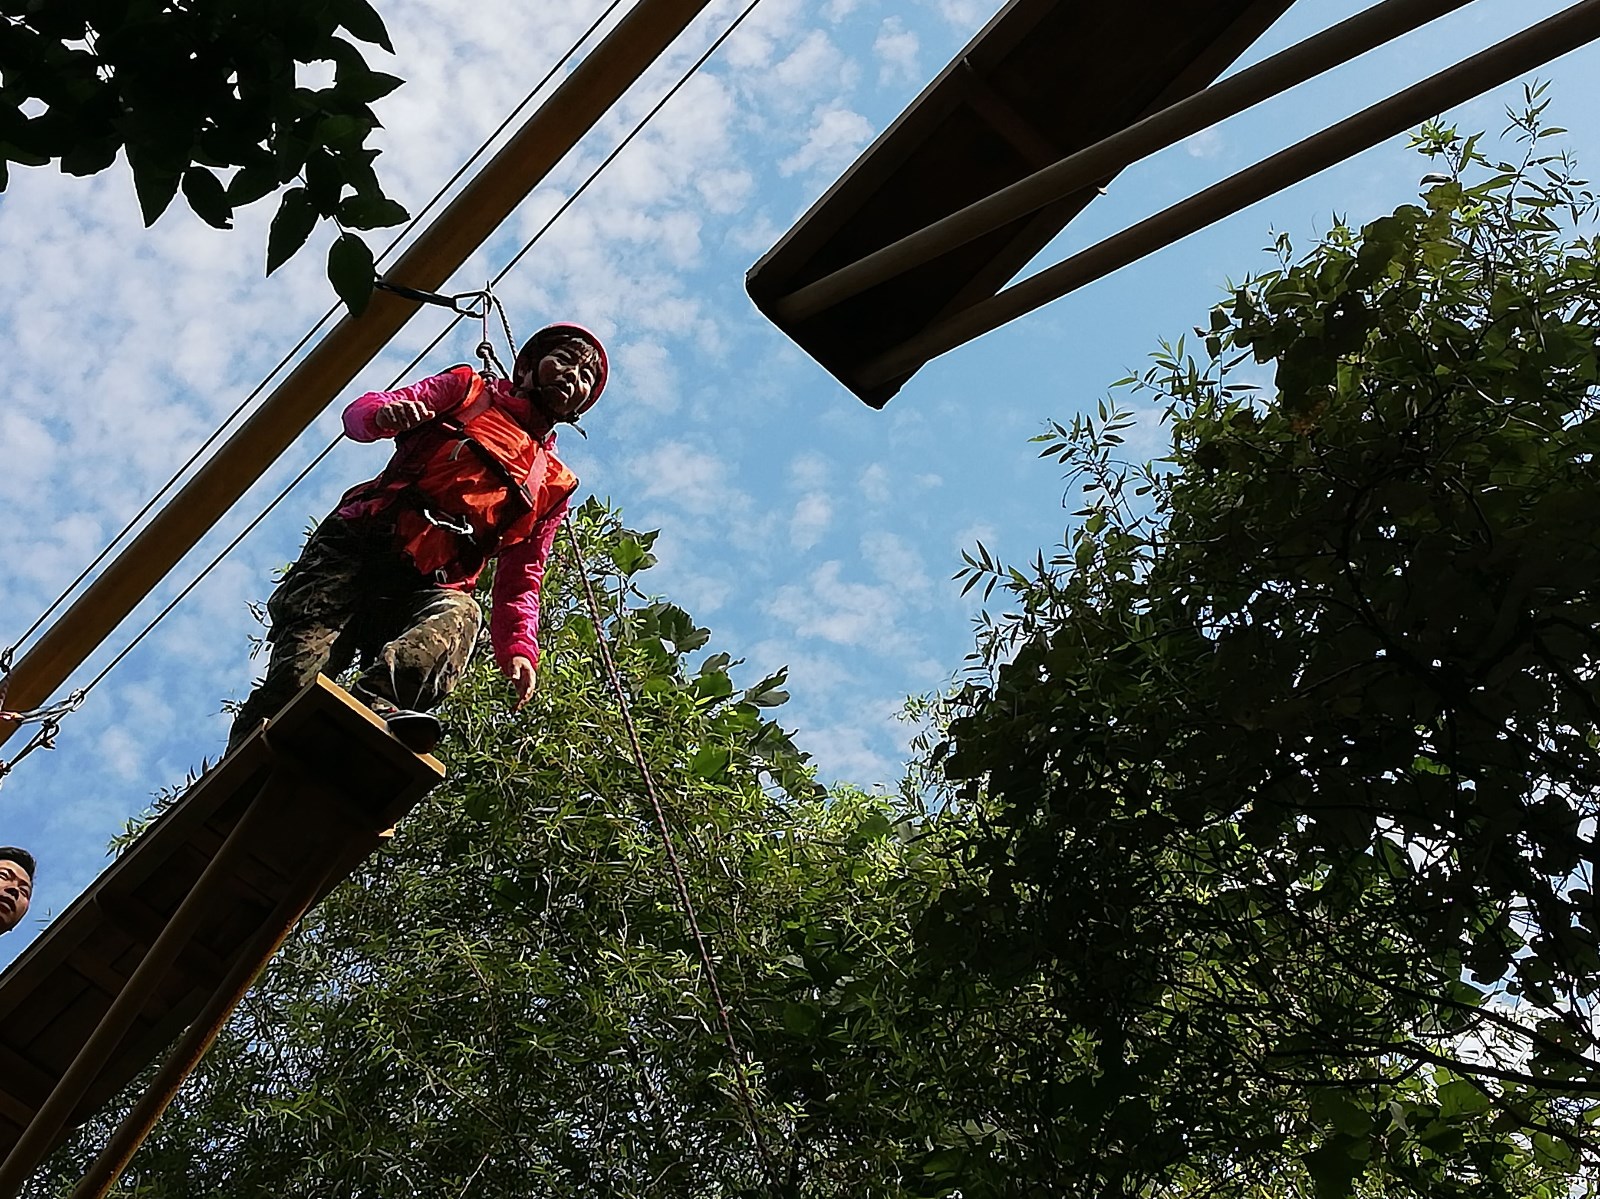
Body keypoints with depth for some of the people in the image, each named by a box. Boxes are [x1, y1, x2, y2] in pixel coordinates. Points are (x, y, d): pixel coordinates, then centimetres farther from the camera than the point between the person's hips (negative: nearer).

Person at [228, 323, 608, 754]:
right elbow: (360, 411, 11)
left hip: (426, 587, 1)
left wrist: (518, 648, -1)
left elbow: (521, 579, 20)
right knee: (300, 669, -24)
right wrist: (383, 414, -16)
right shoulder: (467, 390, 22)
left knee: (458, 614, -35)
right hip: (355, 545, -1)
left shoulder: (553, 487, 26)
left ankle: (374, 702, -58)